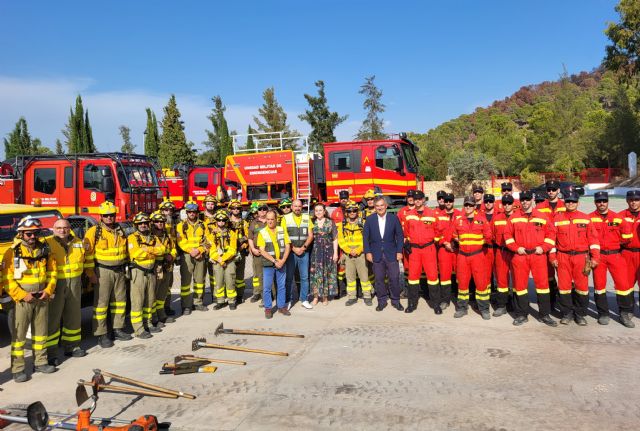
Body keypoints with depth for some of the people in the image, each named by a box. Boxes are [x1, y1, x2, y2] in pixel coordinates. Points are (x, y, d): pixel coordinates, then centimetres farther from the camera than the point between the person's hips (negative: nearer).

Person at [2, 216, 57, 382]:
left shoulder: (45, 250, 5)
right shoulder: (12, 252, -8)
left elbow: (52, 272, 8)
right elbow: (7, 278, -11)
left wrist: (48, 290, -5)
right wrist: (22, 295, -17)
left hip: (42, 299, 4)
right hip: (22, 300, -4)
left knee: (41, 331, 13)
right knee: (18, 335, 1)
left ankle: (40, 362, 25)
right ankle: (17, 369, 8)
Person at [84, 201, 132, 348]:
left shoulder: (120, 231, 10)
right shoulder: (94, 231, -8)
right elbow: (87, 254, -11)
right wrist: (91, 274, -14)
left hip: (119, 271, 6)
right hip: (103, 271, -6)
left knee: (120, 301, 11)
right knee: (101, 303, -3)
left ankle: (117, 329, 23)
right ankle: (101, 334, 4)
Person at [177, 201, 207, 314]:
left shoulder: (201, 225, 12)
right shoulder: (181, 225, 2)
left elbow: (205, 241, 7)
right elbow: (180, 241, -6)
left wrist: (199, 250, -10)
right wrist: (191, 251, -18)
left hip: (200, 256, 4)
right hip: (186, 255, -3)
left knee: (199, 279, 10)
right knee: (185, 280, -4)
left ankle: (199, 302, 21)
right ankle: (186, 306, 1)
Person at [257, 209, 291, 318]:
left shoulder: (282, 230, 3)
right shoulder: (262, 233, -4)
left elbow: (287, 246, 2)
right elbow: (262, 251, -9)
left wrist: (283, 260, -11)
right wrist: (274, 261, -15)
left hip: (282, 263, 2)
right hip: (268, 264, -2)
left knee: (281, 286, 10)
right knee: (267, 287, 3)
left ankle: (281, 306, 22)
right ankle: (268, 308, 14)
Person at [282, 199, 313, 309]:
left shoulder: (307, 218, 8)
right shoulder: (286, 218, 1)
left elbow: (310, 235, 4)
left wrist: (303, 248, -8)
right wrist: (294, 248, -11)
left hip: (304, 252, 2)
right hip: (290, 252, -2)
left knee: (304, 276, 5)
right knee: (289, 277, 2)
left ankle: (304, 300, 14)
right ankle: (288, 300, 10)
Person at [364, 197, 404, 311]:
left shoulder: (394, 218, 1)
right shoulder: (370, 219, 3)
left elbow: (400, 236, 3)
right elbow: (366, 237, 4)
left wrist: (399, 251, -3)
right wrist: (368, 252, -2)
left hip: (391, 254, 0)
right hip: (377, 255, 1)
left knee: (394, 278, 2)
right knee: (379, 279, 6)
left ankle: (395, 301, 18)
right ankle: (382, 301, 20)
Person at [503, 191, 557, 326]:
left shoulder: (543, 217, 5)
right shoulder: (513, 218, 5)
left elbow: (551, 233, 5)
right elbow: (508, 235, 6)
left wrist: (543, 247, -7)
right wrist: (516, 248, -5)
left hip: (538, 255, 0)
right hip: (520, 256, 1)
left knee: (542, 283, 1)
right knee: (520, 284, 5)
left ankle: (545, 315, 14)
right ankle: (522, 315, 16)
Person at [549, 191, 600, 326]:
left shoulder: (586, 218, 6)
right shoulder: (557, 218, 5)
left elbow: (593, 238, 3)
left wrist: (595, 257, -3)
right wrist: (552, 257, 0)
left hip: (581, 257, 0)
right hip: (563, 257, 0)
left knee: (582, 286, 3)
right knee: (564, 286, 3)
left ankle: (580, 314, 18)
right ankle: (567, 314, 16)